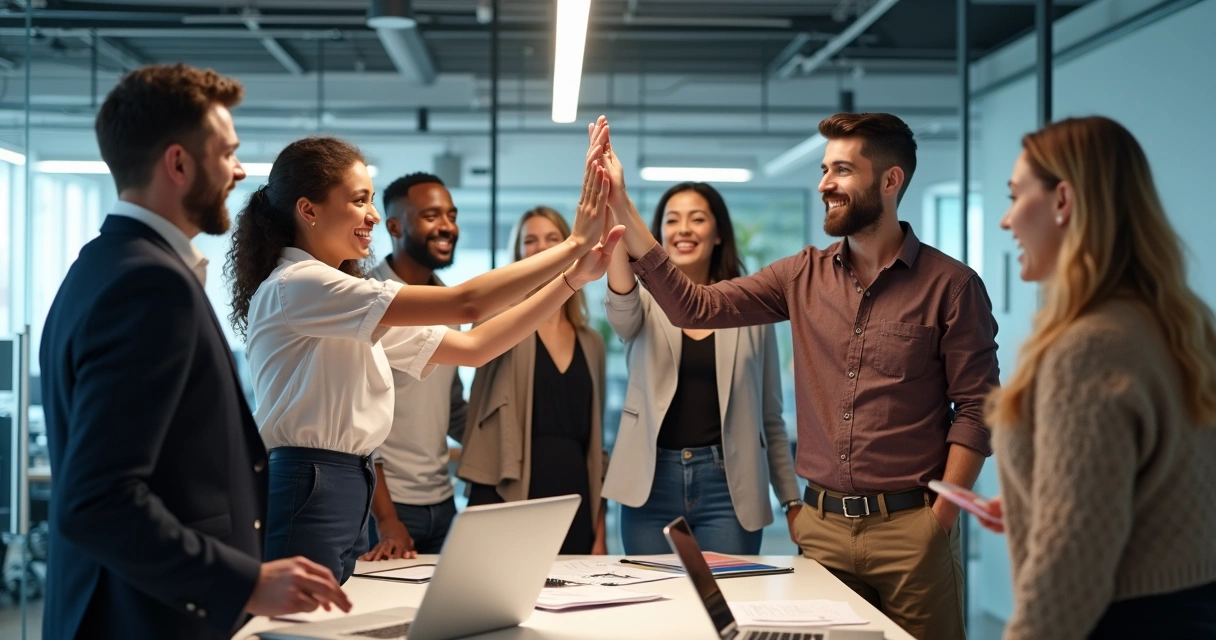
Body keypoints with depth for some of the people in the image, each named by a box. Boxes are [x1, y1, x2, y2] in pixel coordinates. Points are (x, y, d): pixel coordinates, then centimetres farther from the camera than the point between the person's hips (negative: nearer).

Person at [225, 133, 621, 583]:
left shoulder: (351, 306, 17)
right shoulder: (295, 285, -13)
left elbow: (473, 347, 12)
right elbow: (465, 304, -19)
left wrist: (574, 277, 5)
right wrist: (574, 245, -13)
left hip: (348, 497, 9)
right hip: (306, 495, -9)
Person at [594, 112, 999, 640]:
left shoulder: (950, 284, -4)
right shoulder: (804, 276, 8)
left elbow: (974, 409, -5)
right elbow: (695, 307, -1)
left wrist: (942, 517, -13)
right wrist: (621, 208, -6)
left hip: (908, 525, -3)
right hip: (822, 526, 4)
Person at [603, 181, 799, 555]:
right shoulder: (646, 304, 6)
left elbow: (770, 416, 11)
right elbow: (620, 310, -21)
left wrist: (792, 499, 7)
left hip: (727, 484, 0)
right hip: (652, 484, 0)